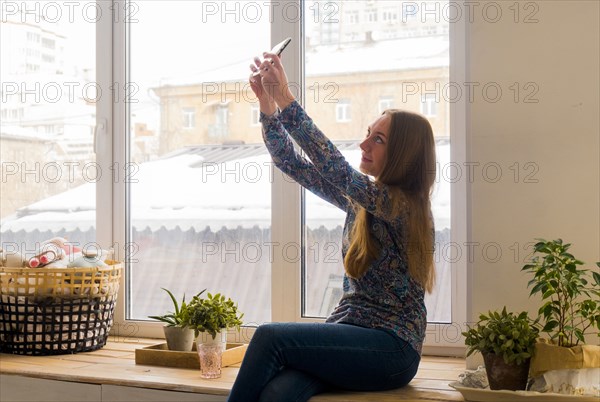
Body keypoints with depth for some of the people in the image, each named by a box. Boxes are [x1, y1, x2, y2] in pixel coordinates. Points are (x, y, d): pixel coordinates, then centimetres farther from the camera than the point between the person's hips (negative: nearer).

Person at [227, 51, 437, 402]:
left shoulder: (401, 203, -11)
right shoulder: (359, 198, 12)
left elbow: (335, 168, -24)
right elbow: (292, 164, 12)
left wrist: (285, 99, -23)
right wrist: (267, 102, 0)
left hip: (391, 348, -6)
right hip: (349, 333, 6)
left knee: (270, 336, -25)